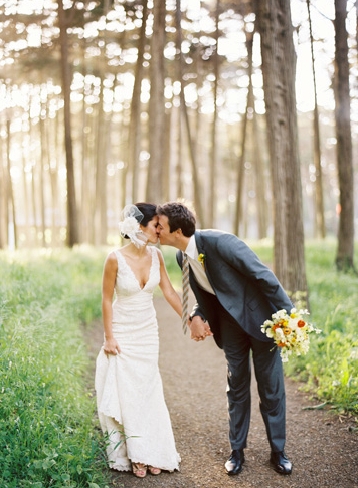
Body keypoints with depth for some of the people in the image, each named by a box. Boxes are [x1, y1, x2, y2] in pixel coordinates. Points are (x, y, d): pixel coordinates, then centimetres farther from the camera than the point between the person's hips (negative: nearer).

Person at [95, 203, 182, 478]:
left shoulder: (156, 255, -6)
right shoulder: (116, 259, -19)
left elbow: (169, 292, 0)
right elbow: (107, 300, -11)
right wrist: (109, 337, -10)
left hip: (148, 333, 4)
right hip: (123, 334, -4)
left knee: (148, 392, 11)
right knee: (126, 393, 5)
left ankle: (151, 453, 23)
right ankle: (132, 455, 18)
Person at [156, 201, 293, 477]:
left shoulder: (218, 242, -28)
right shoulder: (182, 257, -4)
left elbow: (263, 274, -25)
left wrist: (288, 315, -24)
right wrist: (197, 316, -12)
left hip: (261, 315, -6)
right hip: (231, 321, 6)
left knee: (271, 387, 5)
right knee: (237, 386, 13)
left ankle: (278, 451, 21)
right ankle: (237, 451, 27)